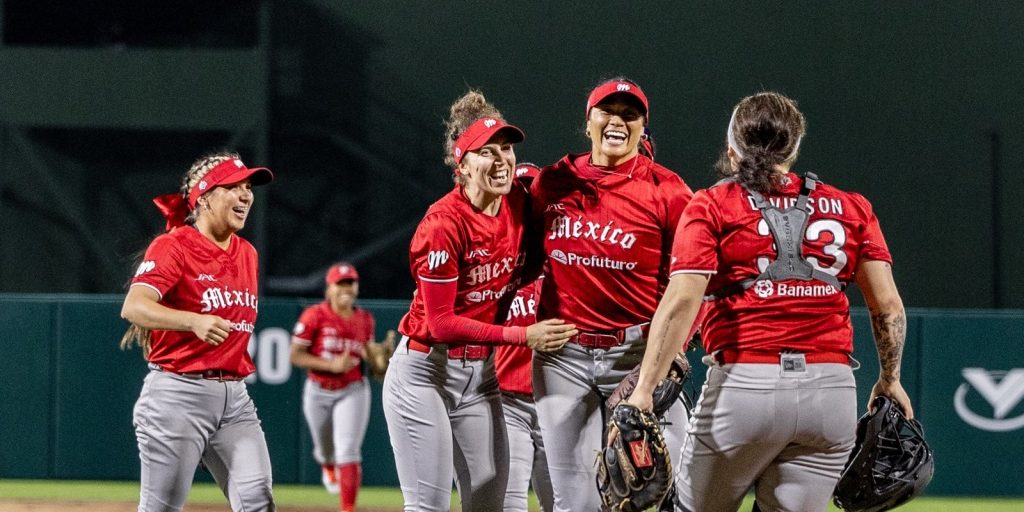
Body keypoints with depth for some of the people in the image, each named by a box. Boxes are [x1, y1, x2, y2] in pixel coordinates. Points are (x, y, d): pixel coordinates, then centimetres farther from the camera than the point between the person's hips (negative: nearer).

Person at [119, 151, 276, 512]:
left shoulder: (247, 253, 15)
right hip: (178, 395, -6)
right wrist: (194, 322, -40)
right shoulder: (173, 247, -9)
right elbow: (133, 307, -25)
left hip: (235, 398, 6)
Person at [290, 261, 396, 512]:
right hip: (318, 392, 0)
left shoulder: (364, 319, 1)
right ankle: (328, 469, 57)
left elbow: (370, 355, 9)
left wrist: (386, 348, -12)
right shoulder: (314, 316, -11)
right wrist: (332, 365, -20)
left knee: (348, 451, -15)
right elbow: (296, 356, -11)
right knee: (326, 449, 18)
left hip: (353, 391, 0)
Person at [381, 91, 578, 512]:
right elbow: (441, 323, -21)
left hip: (481, 374, 7)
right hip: (426, 371, -7)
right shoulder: (444, 224, -21)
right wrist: (523, 336, -23)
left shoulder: (520, 204, -3)